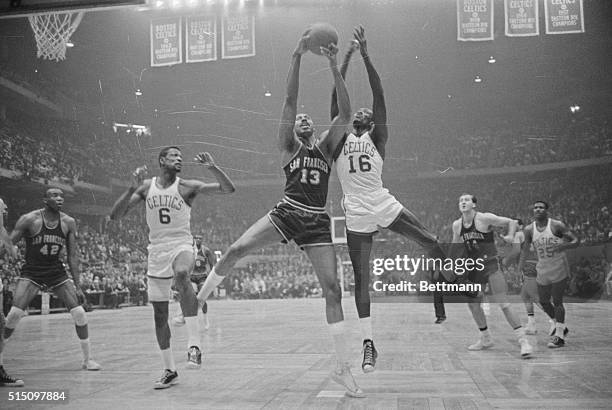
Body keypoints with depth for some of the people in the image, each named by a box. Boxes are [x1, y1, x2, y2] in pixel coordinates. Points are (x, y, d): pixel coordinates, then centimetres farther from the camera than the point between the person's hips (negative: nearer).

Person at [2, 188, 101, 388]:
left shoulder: (69, 223, -3)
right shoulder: (29, 220, -12)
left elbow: (73, 255, 2)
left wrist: (77, 286, 0)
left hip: (57, 273, 3)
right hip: (31, 274, -3)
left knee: (79, 313, -5)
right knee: (14, 313, -18)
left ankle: (88, 359, 9)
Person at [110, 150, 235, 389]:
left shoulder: (187, 187, -2)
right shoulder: (146, 187, 5)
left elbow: (228, 189, -9)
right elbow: (114, 216, -2)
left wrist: (212, 168, -25)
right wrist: (133, 189, -15)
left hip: (181, 245, -4)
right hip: (157, 250, 4)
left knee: (181, 275, -39)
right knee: (159, 314, 6)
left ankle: (194, 344, -37)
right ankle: (169, 371, 21)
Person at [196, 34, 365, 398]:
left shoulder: (326, 146, 14)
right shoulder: (288, 146, 9)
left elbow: (345, 115, -1)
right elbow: (289, 101, -2)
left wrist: (334, 67, -10)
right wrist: (298, 56, -11)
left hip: (317, 222, 1)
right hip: (287, 213, -1)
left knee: (333, 290, -4)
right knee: (237, 250, -21)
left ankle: (343, 368, 3)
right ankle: (197, 300, 3)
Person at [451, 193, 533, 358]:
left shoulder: (485, 218, -13)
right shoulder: (457, 225, 3)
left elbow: (512, 222, -5)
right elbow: (455, 245, 20)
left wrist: (510, 236, -22)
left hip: (490, 265, -6)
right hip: (473, 268, 6)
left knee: (502, 304, -14)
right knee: (473, 304, 11)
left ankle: (523, 341, -10)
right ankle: (485, 339, 29)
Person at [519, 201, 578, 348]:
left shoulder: (557, 225, -13)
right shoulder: (529, 230, -2)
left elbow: (576, 241, -11)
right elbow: (525, 250, 8)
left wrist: (563, 246, -31)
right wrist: (519, 270, 5)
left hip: (559, 269, -5)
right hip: (543, 271, 5)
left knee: (557, 301, -8)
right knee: (543, 302, 12)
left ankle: (559, 336, 0)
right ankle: (559, 326, 36)